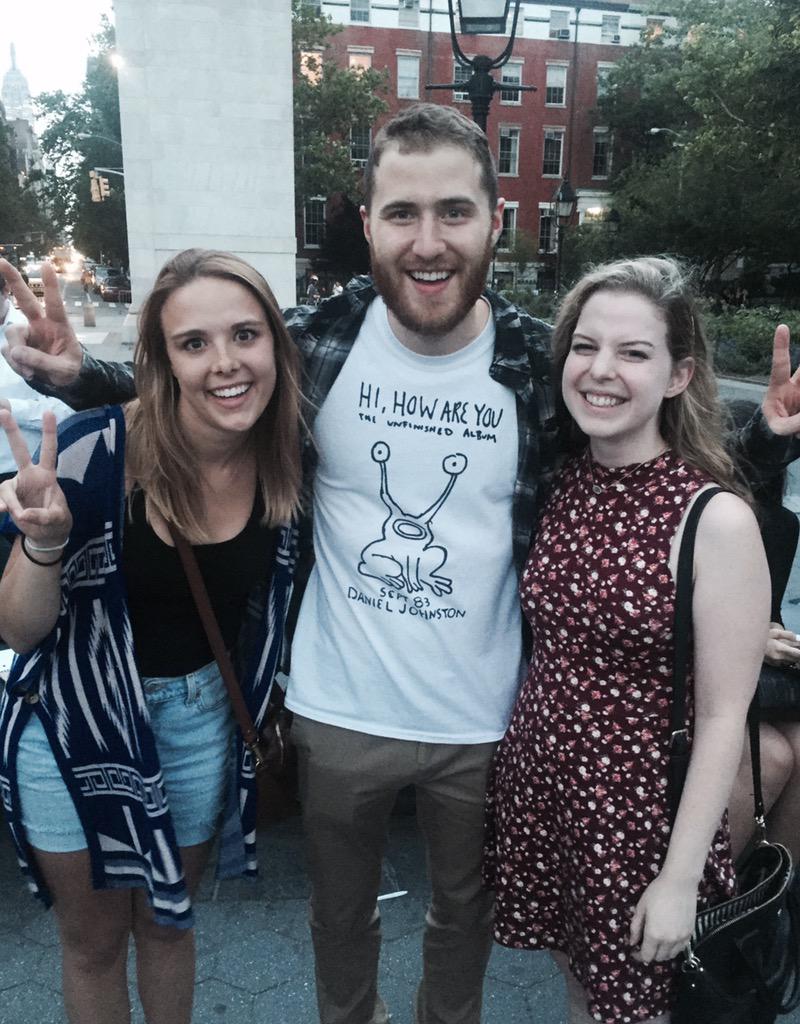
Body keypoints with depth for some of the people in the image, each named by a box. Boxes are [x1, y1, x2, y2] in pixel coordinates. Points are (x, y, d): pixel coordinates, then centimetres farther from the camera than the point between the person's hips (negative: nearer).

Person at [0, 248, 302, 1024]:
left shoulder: (284, 459, -13)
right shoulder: (94, 452, -25)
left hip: (199, 717, 3)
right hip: (73, 725, -2)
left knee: (168, 923, 26)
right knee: (94, 940, 21)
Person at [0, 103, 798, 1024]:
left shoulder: (542, 363, -12)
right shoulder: (311, 341, -12)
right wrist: (74, 376, -14)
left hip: (483, 721, 0)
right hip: (336, 713, 1)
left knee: (464, 913, 27)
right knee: (340, 913, 27)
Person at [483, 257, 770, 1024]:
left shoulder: (717, 520, -19)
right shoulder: (560, 480, -4)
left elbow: (722, 718, -15)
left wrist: (682, 875, -12)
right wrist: (525, 745, 8)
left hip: (640, 810, -4)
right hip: (536, 783, 5)